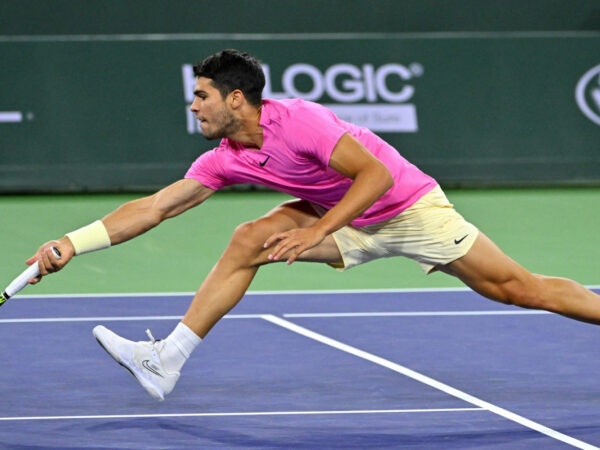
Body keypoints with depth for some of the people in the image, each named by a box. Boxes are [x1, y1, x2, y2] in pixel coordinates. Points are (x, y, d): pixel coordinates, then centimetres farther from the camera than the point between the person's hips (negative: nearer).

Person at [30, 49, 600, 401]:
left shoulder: (297, 121, -28)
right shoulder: (224, 160, -6)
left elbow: (377, 174, -28)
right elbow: (153, 207, -5)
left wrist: (317, 232, -31)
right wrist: (73, 242, -12)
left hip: (410, 206, -6)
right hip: (347, 222, 6)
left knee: (515, 288, -9)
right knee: (248, 242, -9)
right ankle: (165, 361, -10)